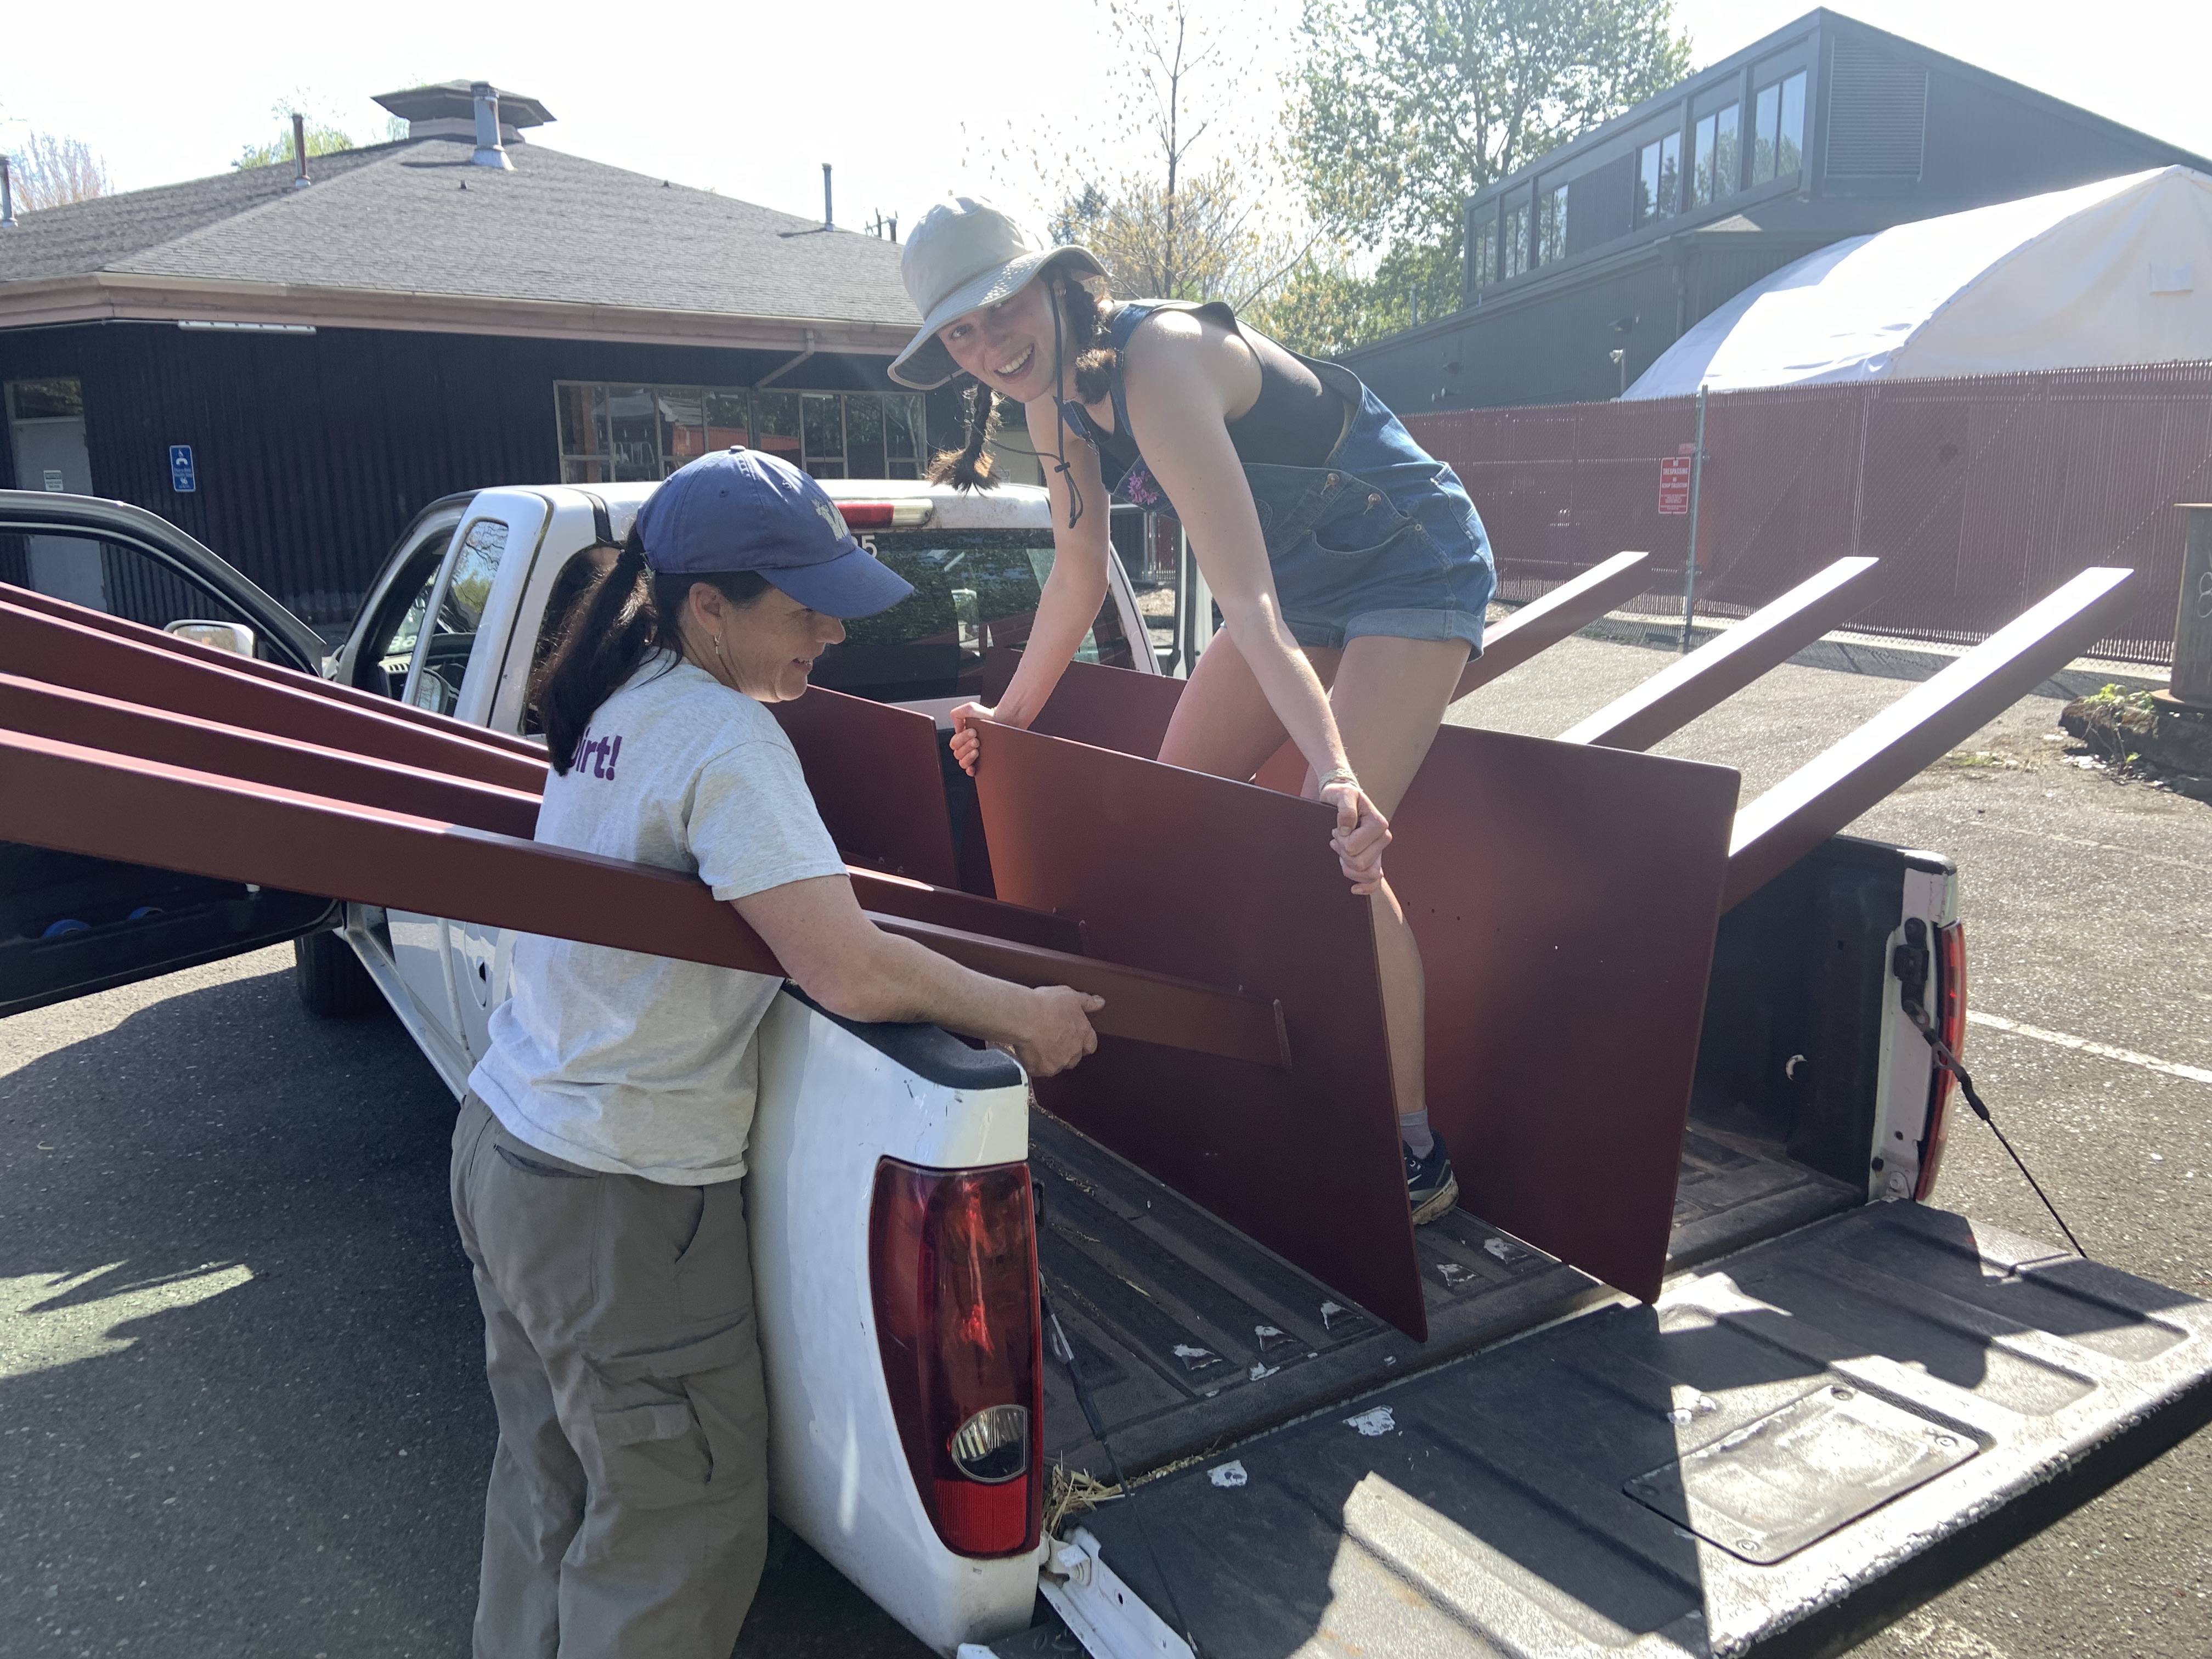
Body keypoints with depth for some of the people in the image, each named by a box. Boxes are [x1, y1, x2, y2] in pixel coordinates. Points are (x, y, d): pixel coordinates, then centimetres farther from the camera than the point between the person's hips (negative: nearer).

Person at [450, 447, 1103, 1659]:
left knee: (546, 1494, 24)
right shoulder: (727, 736, -22)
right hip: (621, 1204, -9)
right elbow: (851, 975, -29)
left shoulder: (615, 701, 6)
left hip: (500, 1142, 9)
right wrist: (1025, 1015, -16)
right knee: (673, 1539, 7)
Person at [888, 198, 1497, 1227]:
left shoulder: (1156, 363, -31)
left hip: (1411, 572, -9)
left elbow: (1245, 600, -41)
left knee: (1335, 844, -22)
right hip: (1304, 580, 9)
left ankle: (1416, 1155, -10)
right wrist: (1014, 713, 13)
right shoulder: (1055, 390, -4)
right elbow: (1079, 573, 8)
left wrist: (1335, 771, -49)